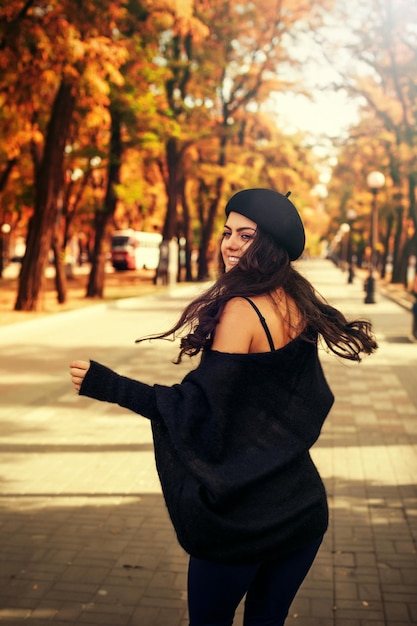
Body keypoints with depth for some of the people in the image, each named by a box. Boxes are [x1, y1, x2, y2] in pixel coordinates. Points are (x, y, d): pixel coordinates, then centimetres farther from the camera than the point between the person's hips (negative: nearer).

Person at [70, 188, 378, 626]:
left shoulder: (240, 309, -19)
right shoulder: (300, 307, 3)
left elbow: (201, 408, -19)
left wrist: (107, 385, -16)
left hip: (244, 514, -6)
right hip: (304, 504, 7)